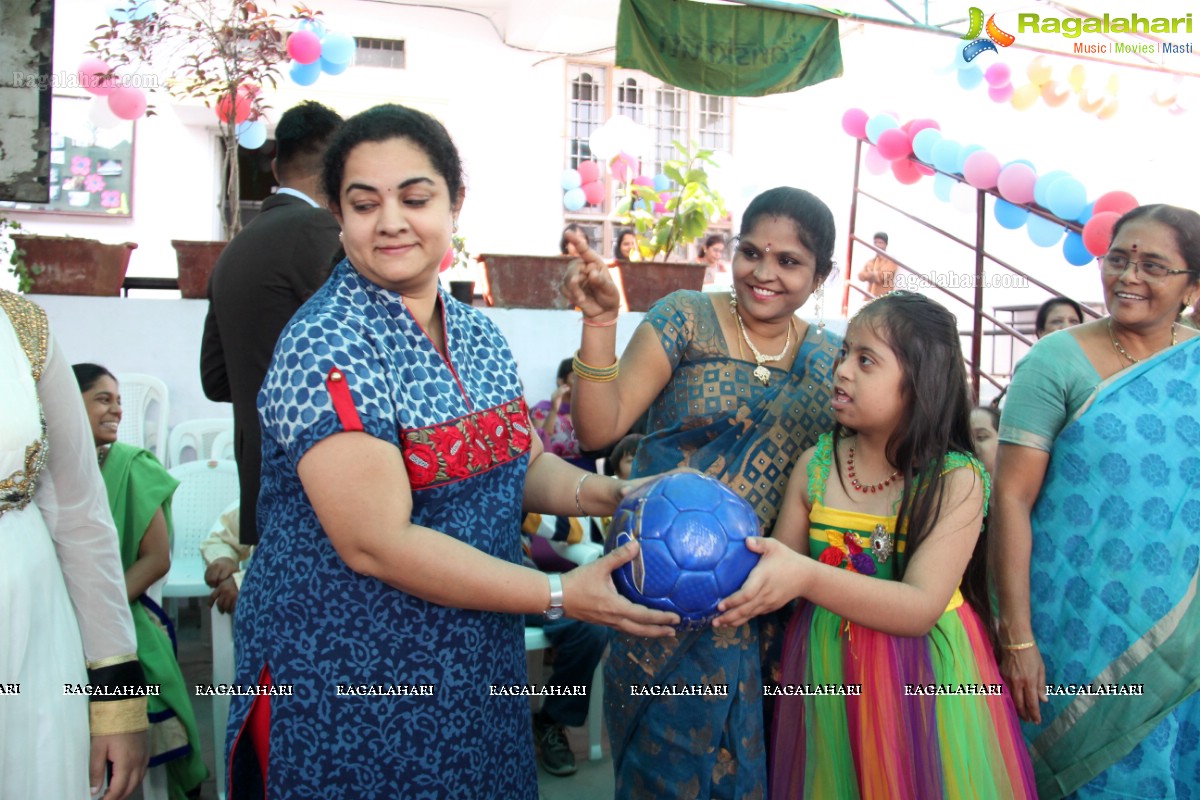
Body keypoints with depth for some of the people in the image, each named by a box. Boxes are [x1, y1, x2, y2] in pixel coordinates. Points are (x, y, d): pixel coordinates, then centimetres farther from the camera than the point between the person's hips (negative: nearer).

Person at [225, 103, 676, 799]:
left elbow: (523, 462, 9)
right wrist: (560, 595, -22)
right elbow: (378, 544, -25)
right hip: (343, 683, -6)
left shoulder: (478, 333, 3)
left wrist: (611, 496, -10)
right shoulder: (326, 346, -20)